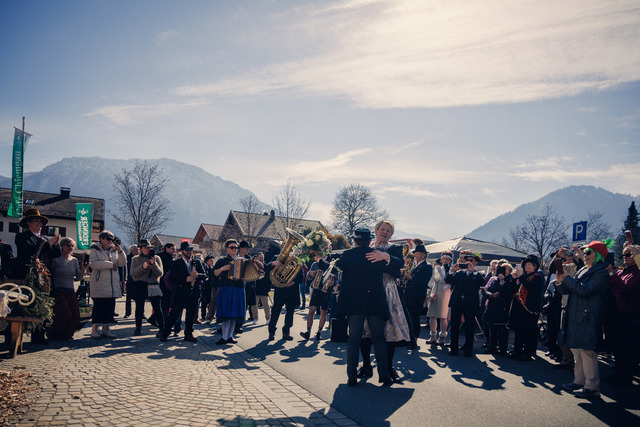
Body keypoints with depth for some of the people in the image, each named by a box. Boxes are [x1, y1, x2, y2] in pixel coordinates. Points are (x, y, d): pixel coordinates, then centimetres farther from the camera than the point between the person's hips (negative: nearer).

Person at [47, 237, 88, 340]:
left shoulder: (74, 260, 13)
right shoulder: (56, 260, -2)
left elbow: (78, 277, 12)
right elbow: (50, 275, -1)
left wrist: (83, 270, -5)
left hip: (71, 292, 5)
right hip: (58, 291, -5)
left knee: (76, 316, -4)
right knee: (65, 314, -14)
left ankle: (66, 335, 18)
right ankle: (53, 335, 9)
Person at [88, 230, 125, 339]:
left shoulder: (114, 250, 16)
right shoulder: (94, 250, 1)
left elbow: (122, 263, 6)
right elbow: (93, 264, -15)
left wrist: (120, 252, -9)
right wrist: (110, 264, -15)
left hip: (112, 284, 5)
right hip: (99, 284, -5)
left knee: (110, 306, 5)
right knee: (98, 306, -5)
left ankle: (105, 329, 13)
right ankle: (94, 329, 5)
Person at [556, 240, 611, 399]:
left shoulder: (601, 273, -10)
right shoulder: (583, 271, 17)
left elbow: (585, 290, -22)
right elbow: (569, 291, 17)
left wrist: (566, 278, -18)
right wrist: (560, 281, -2)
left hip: (588, 318, -9)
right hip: (576, 317, 9)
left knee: (586, 351, -8)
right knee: (576, 350, 14)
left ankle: (592, 388, -1)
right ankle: (579, 382, 23)